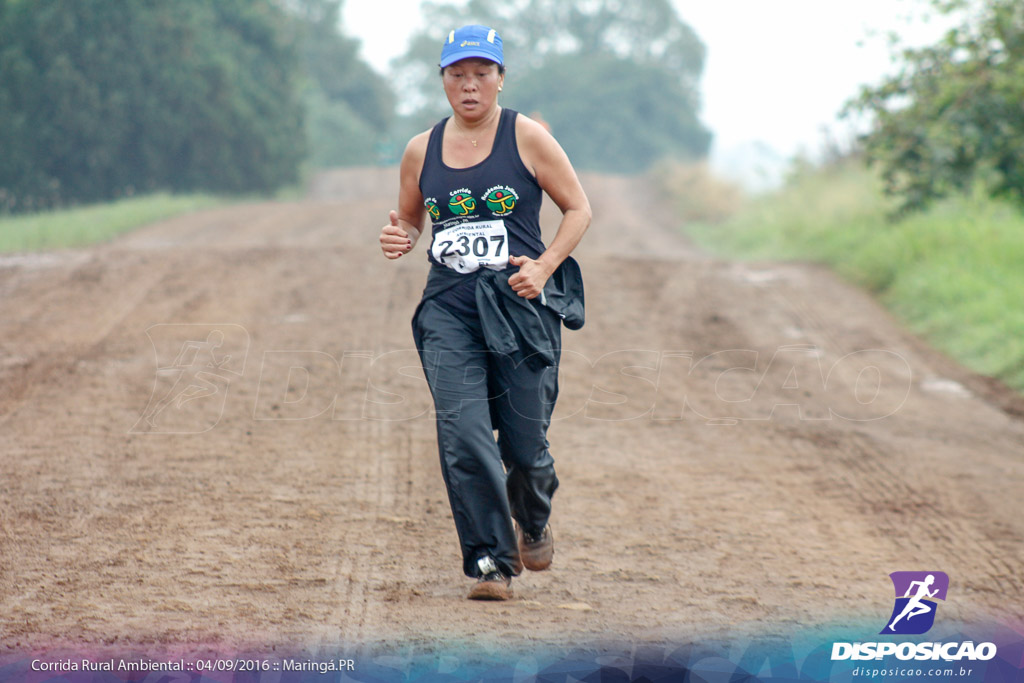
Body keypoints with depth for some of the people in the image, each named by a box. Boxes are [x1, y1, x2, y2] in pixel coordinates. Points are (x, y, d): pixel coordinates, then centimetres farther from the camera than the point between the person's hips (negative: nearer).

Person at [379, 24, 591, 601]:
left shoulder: (527, 138, 0)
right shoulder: (421, 151, 10)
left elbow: (579, 208, 4)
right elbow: (409, 221, 23)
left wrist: (545, 266, -10)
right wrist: (399, 239, -1)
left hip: (521, 305, -2)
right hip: (450, 309, 2)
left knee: (524, 441, 0)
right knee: (463, 437, -13)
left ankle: (534, 521, 34)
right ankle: (492, 563, -5)